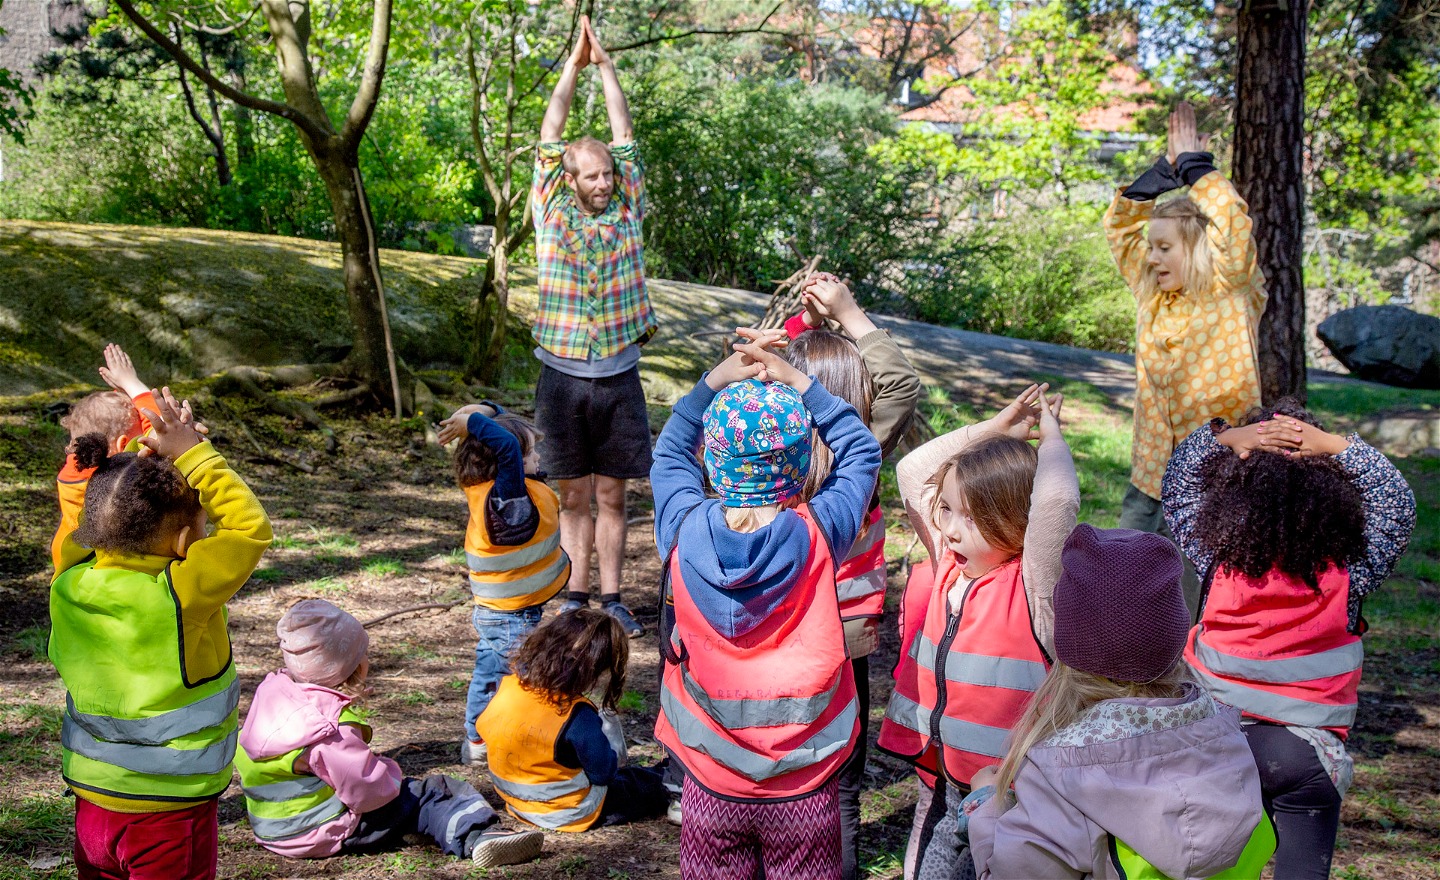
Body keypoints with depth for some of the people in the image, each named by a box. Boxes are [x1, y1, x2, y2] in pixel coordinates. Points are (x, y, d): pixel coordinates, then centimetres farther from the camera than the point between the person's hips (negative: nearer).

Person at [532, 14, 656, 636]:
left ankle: (611, 598, 16)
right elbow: (550, 136, 1)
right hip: (564, 376, -1)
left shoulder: (627, 214, 6)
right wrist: (574, 64, 4)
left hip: (618, 378, 1)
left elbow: (624, 137, 7)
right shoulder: (554, 216, 1)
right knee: (574, 497, 7)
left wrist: (606, 66, 11)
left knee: (612, 496, 8)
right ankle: (574, 600, 16)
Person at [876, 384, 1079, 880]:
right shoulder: (950, 563, 0)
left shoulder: (1033, 586, -18)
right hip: (940, 778, 6)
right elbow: (912, 470, 6)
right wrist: (995, 429, 1)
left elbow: (1056, 500, -37)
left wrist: (1050, 434, -19)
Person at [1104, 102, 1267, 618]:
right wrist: (1166, 170, 8)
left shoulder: (1231, 294, -6)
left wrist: (1195, 163, -10)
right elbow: (1121, 225, 17)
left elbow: (1232, 224, -21)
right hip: (1152, 469, 6)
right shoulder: (1153, 294, 9)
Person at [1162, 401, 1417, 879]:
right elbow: (1398, 503, 2)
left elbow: (1177, 485, 4)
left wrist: (1222, 437, -7)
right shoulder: (1348, 575, -13)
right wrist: (1336, 446, -6)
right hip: (1309, 753, 0)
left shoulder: (1214, 562, -13)